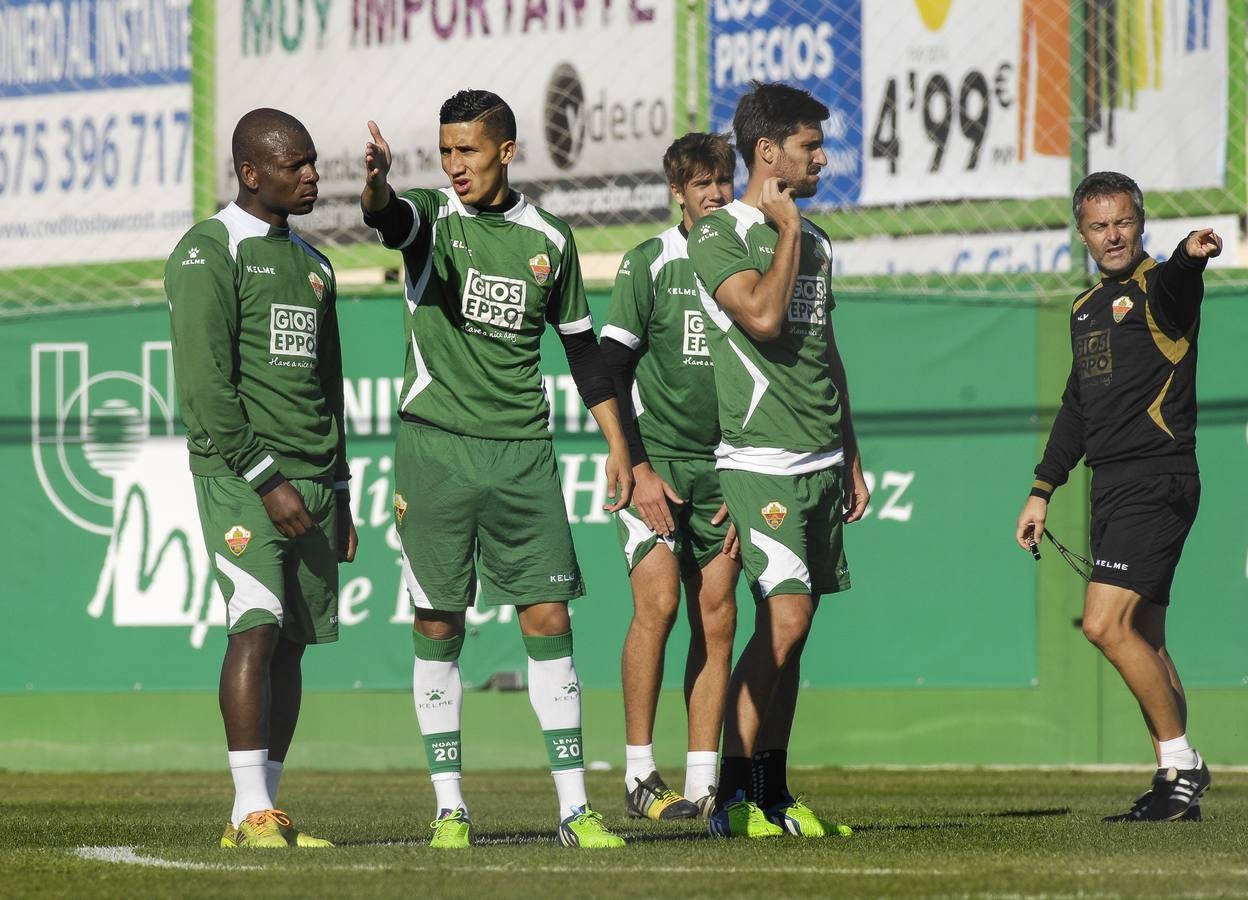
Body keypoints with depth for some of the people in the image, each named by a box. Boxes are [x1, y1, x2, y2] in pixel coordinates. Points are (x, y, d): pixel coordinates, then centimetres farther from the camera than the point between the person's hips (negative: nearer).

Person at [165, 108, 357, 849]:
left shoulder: (312, 264, 19)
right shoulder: (209, 252, -5)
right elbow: (204, 385, -13)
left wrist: (340, 496, 18)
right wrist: (266, 480, -17)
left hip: (313, 481, 7)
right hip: (239, 473, -7)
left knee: (293, 642, 3)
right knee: (258, 626, -17)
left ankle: (264, 812, 6)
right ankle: (252, 812, -20)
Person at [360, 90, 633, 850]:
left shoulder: (549, 240, 8)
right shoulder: (431, 219, 1)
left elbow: (581, 346, 16)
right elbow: (388, 216, -24)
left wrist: (618, 445, 13)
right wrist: (377, 185, -47)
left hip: (522, 452, 2)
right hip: (435, 446, -2)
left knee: (548, 618, -2)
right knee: (438, 625, 1)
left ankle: (575, 807, 2)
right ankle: (450, 807, 9)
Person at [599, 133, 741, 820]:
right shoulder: (648, 264, -2)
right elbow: (607, 373, -4)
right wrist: (638, 468, -11)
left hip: (724, 468, 4)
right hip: (655, 462, -4)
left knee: (716, 615, 0)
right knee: (657, 602, -15)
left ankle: (702, 782, 3)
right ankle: (639, 773, -7)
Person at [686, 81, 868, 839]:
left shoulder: (814, 240, 18)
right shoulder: (721, 235, -6)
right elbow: (762, 316, -22)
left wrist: (851, 457, 20)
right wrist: (786, 229, -11)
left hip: (821, 463, 8)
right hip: (760, 463, -8)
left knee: (790, 628, 7)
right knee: (785, 616, -16)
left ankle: (774, 795, 10)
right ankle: (733, 796, -13)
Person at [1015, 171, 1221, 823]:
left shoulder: (1159, 287, -7)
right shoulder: (1086, 308, 18)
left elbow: (1176, 283, -34)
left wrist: (1191, 255, -57)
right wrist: (1043, 489, 25)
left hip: (1158, 482, -9)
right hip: (1111, 487, 9)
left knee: (1106, 624, -17)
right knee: (1142, 639, 9)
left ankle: (1181, 764, -8)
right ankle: (1177, 786, 13)